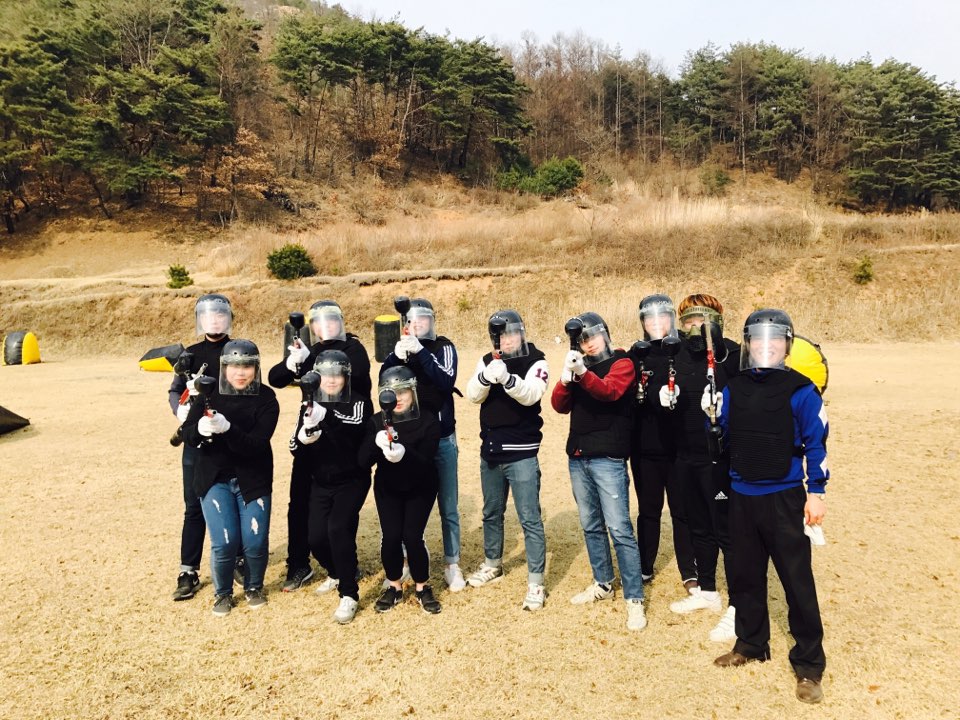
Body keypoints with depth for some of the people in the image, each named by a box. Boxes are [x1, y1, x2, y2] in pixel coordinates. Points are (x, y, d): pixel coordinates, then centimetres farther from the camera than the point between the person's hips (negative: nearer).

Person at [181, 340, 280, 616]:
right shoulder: (210, 394, -5)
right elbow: (187, 433, -12)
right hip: (214, 479, 1)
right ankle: (223, 592, 21)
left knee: (256, 542, -4)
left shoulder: (266, 398, -11)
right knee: (224, 542, -9)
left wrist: (227, 428, -38)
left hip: (253, 479, 0)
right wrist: (201, 429, -36)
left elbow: (256, 444, -21)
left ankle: (253, 587, 28)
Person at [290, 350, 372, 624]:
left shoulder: (359, 403, -8)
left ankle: (349, 595, -8)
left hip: (352, 481, -4)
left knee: (338, 528, -22)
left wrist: (325, 416, -45)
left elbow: (356, 428, -30)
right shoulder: (310, 407, 5)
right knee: (316, 537, 0)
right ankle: (337, 573, 33)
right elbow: (295, 450, 2)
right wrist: (303, 438, -21)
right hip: (320, 483, 4)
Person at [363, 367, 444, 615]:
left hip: (420, 488, -2)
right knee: (390, 536, -8)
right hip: (387, 488, 2)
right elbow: (363, 460, -20)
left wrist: (404, 453, -47)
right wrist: (377, 443, -41)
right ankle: (394, 587, 16)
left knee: (412, 536, -10)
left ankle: (422, 588, 13)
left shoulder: (428, 421, -18)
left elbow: (426, 461, -26)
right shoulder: (378, 421, -10)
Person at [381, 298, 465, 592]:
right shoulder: (400, 348, 6)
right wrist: (397, 357, -22)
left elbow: (447, 382, -19)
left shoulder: (443, 347, -3)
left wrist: (421, 352, -24)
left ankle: (452, 564, 17)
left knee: (448, 506, 5)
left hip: (441, 438, -2)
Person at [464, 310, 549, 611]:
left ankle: (536, 583, 8)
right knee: (491, 513, 21)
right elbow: (473, 395, -8)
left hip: (521, 454, -5)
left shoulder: (536, 361, -7)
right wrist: (486, 377, -29)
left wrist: (506, 377, -41)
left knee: (530, 519, -1)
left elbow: (531, 394, -23)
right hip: (490, 451, 5)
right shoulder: (487, 361, 6)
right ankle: (493, 564, 40)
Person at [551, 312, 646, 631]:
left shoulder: (622, 363, -1)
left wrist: (582, 373, -38)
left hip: (607, 458, -6)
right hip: (577, 456, 6)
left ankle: (634, 599, 1)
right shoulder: (579, 366, 15)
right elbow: (559, 405, 2)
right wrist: (566, 376, -16)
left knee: (619, 528, -6)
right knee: (591, 526, 15)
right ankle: (603, 584, 30)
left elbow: (610, 391, -22)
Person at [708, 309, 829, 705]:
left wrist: (816, 491, -7)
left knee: (797, 582, -1)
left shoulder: (799, 390, -6)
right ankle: (751, 644, 33)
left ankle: (809, 665, 13)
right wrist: (708, 408, -8)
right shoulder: (733, 388, 5)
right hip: (741, 496, 5)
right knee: (745, 576, 15)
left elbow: (816, 442, -4)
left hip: (783, 498, -4)